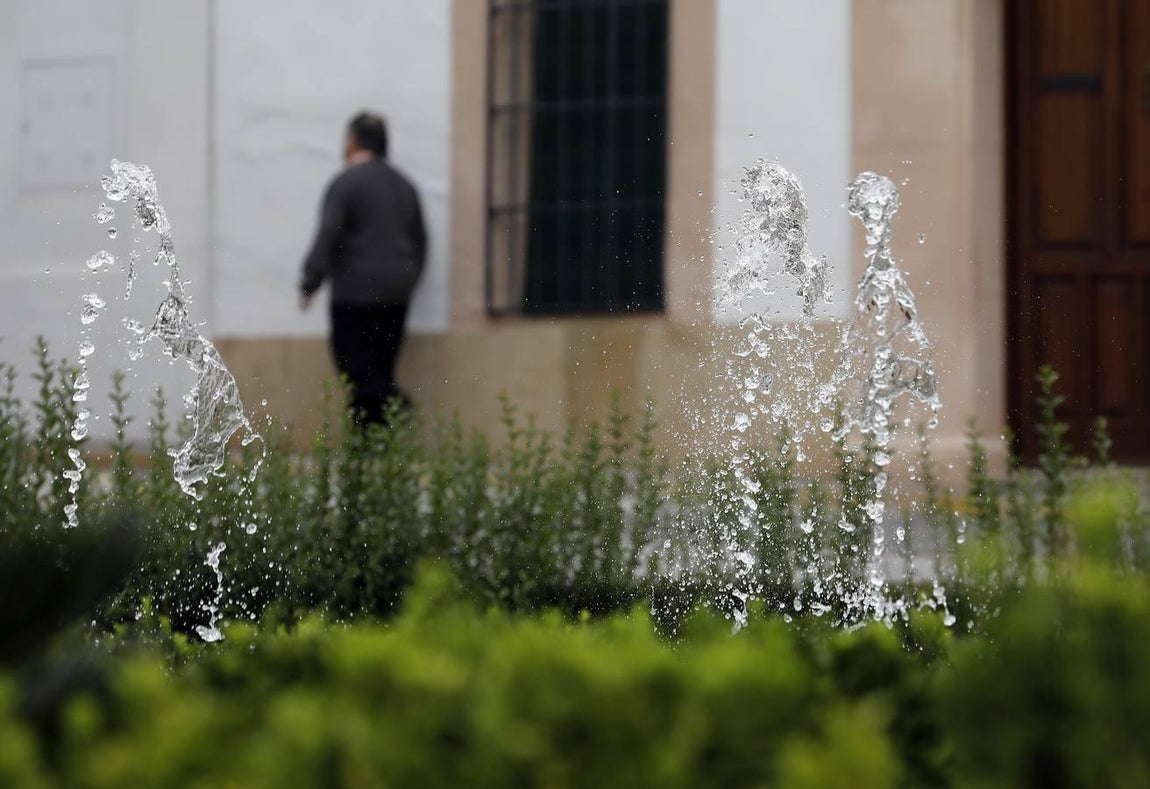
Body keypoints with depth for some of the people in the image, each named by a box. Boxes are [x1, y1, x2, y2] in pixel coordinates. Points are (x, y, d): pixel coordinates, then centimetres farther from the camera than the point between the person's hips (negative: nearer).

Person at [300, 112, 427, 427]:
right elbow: (419, 239, 21)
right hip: (396, 292, 7)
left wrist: (310, 283, -10)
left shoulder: (346, 183, -8)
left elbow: (327, 237, -14)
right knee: (382, 365, 12)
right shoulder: (403, 185, 16)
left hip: (356, 292, -7)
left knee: (359, 368, -7)